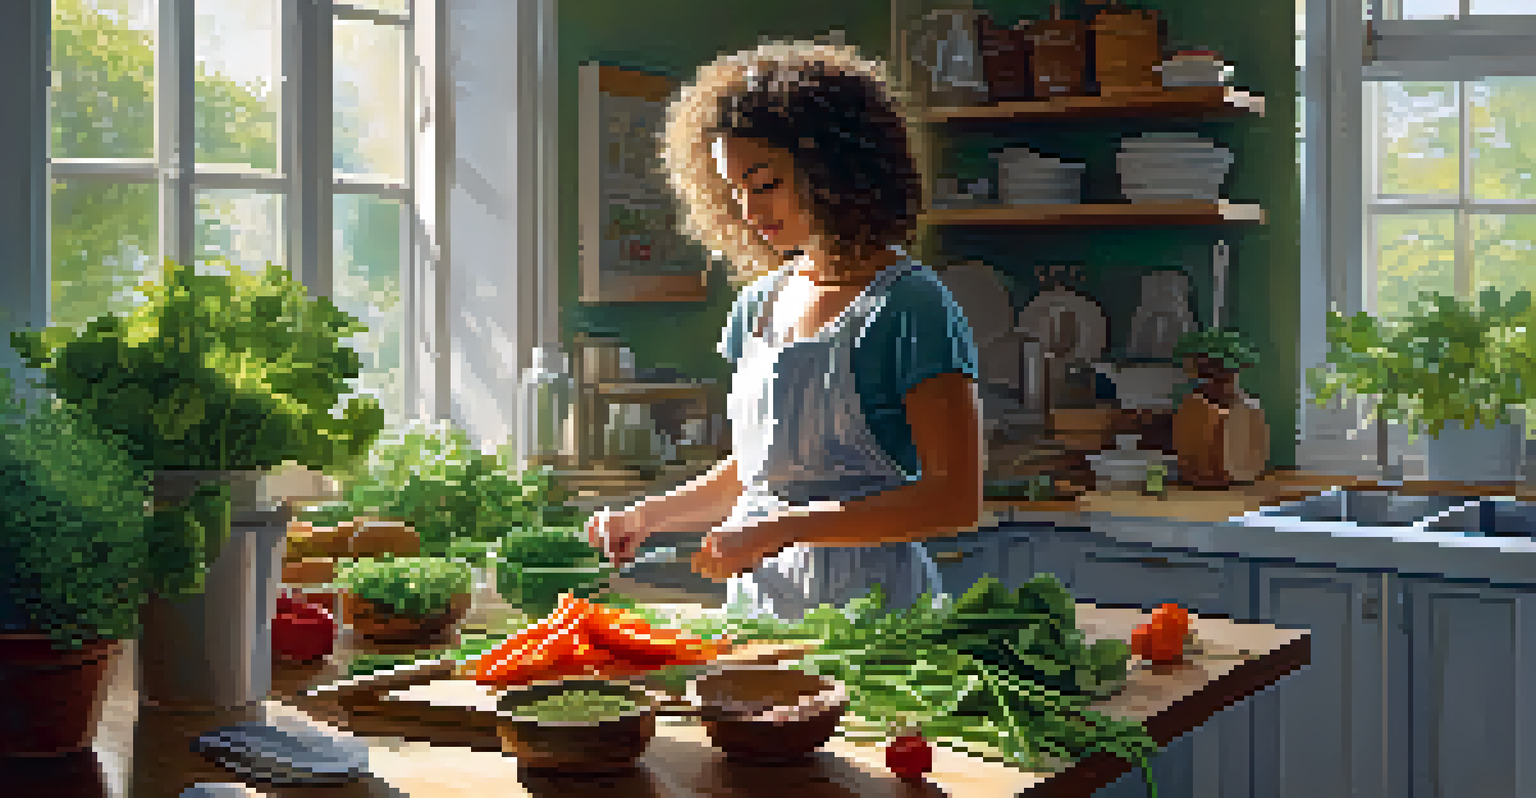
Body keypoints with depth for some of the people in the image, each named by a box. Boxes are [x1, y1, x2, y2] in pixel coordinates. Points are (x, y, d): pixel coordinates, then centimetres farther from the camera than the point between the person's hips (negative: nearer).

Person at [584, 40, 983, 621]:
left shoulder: (911, 307, -8)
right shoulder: (759, 304, 13)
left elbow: (956, 501, -14)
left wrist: (785, 528, -18)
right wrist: (646, 517, 8)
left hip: (871, 614, -5)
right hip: (755, 604, 5)